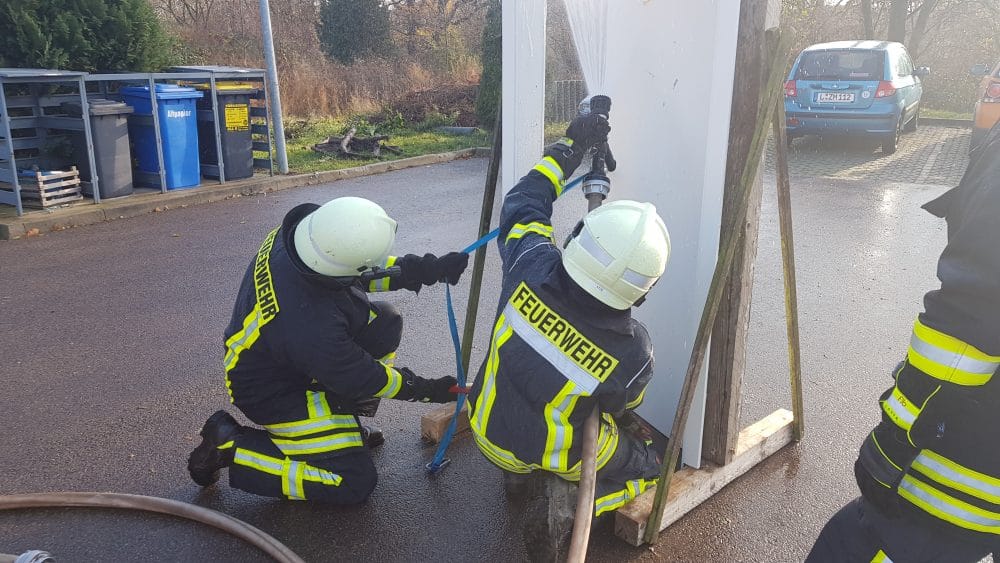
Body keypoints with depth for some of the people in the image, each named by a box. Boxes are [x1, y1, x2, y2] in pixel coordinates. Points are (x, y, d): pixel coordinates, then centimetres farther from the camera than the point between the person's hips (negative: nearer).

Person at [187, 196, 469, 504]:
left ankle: (341, 420, 13)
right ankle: (228, 445, 2)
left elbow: (363, 271, -1)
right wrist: (425, 390, -8)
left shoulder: (302, 223, -21)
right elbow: (360, 378, -22)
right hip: (270, 393, -8)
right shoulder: (311, 325, -40)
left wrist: (428, 269, -10)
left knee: (385, 323, -1)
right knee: (354, 483, -4)